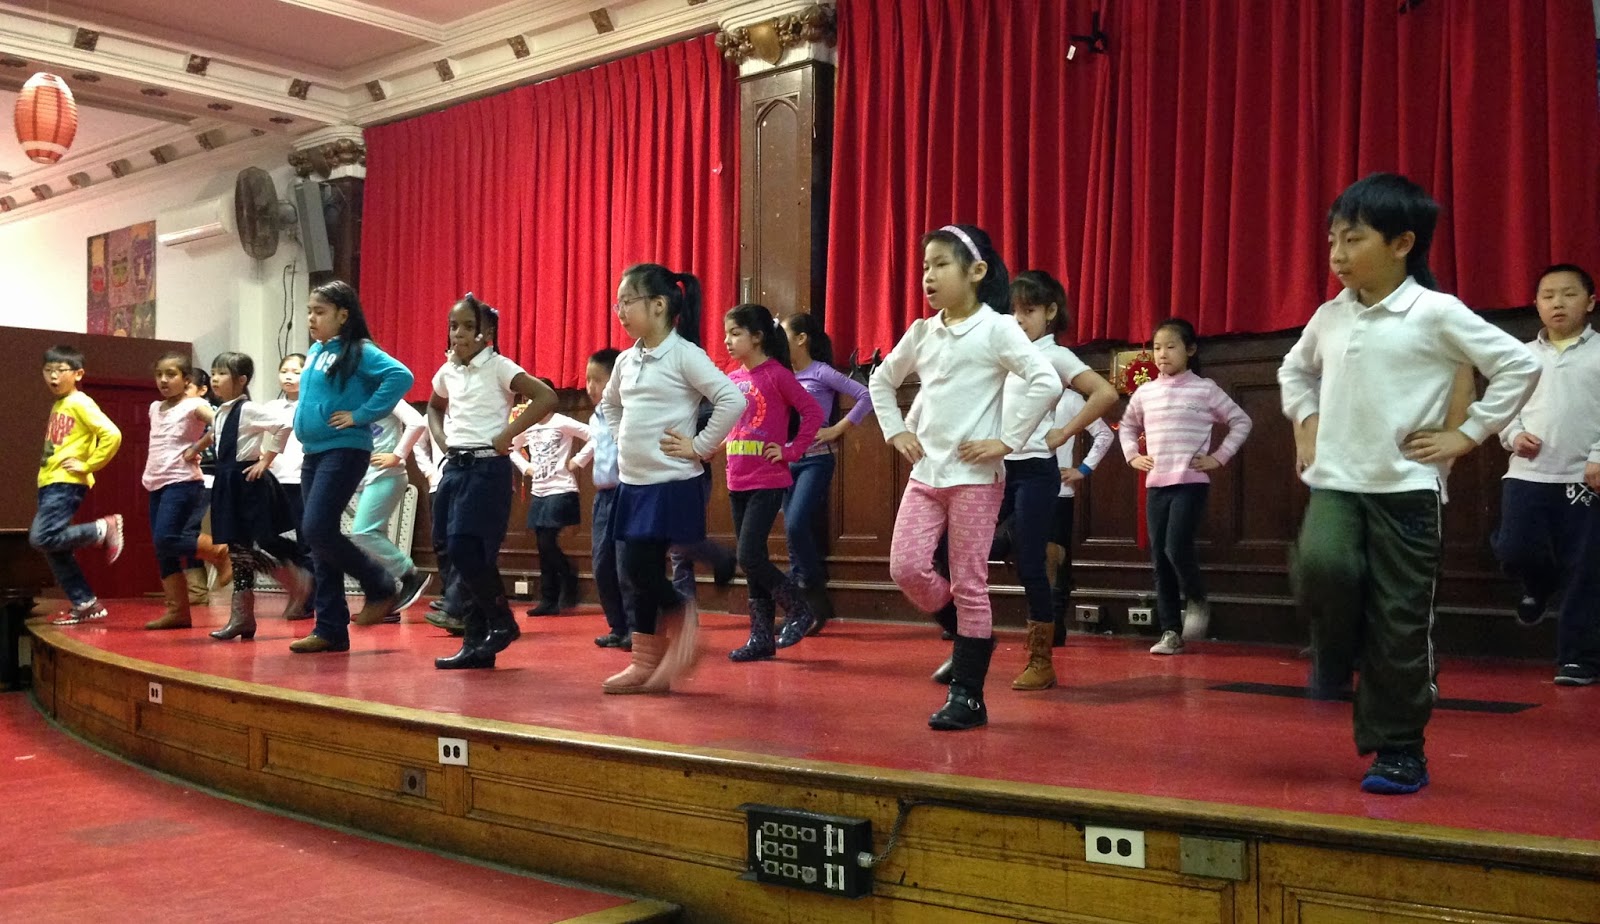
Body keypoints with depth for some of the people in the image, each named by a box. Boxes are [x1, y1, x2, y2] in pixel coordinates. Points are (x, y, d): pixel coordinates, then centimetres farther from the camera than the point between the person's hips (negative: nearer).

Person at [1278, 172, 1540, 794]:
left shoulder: (1436, 313, -7)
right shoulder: (1329, 316, 8)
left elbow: (1520, 366, -6)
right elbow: (1295, 369, 29)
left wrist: (1467, 435, -6)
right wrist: (1304, 423, 15)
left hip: (1405, 487, -3)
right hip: (1334, 482, 4)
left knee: (1399, 624, 0)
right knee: (1322, 566, -25)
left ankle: (1399, 750, 13)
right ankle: (1336, 650, 7)